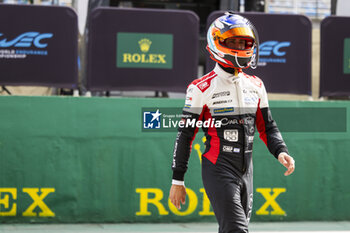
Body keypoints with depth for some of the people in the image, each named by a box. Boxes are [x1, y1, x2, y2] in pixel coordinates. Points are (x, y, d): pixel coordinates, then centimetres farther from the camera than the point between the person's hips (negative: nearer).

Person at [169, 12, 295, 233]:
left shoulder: (256, 86, 10)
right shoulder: (202, 88, -7)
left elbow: (267, 127, 17)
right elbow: (185, 135, -4)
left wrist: (281, 152, -4)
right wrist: (177, 181, -3)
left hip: (246, 171, 6)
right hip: (218, 171, -6)